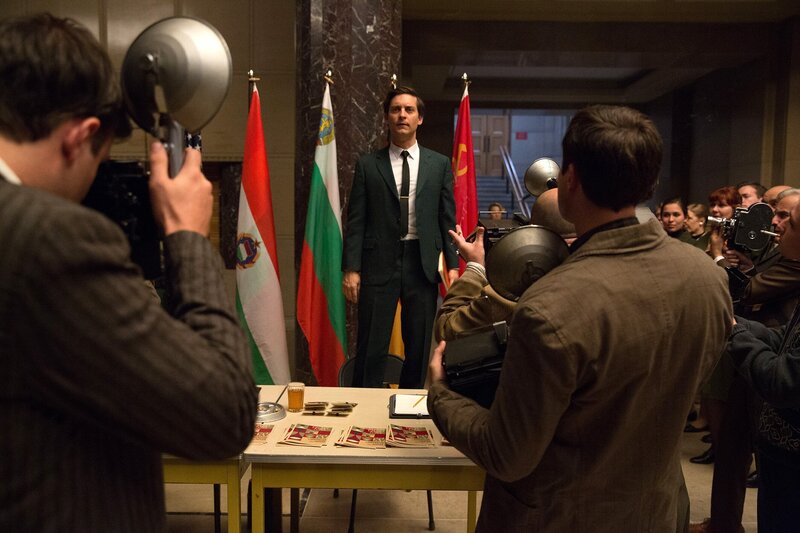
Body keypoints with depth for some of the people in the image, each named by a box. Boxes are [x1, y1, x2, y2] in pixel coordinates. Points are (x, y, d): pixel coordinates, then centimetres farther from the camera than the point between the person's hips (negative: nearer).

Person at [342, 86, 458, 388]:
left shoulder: (440, 164, 8)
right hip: (379, 262, -1)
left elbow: (448, 218, 7)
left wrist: (452, 264, -1)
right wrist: (351, 269, -6)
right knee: (371, 347, 2)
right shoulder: (367, 165, 4)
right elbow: (356, 221, 1)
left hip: (423, 263, 2)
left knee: (419, 347, 10)